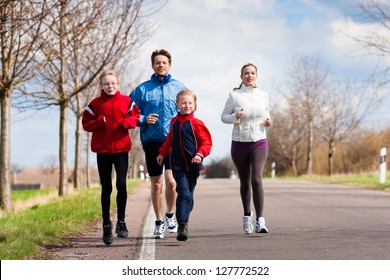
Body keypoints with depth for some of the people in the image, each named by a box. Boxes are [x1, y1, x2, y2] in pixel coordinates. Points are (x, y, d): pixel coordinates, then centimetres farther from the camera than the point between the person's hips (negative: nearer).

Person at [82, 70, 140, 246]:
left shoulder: (126, 101, 5)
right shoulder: (95, 104, 2)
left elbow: (136, 116, 12)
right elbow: (86, 124, 4)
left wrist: (129, 122, -9)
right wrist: (99, 122, -15)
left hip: (121, 148, 0)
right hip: (102, 150, 0)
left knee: (121, 185, -11)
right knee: (106, 188, 5)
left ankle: (121, 222, 4)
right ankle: (106, 225, 15)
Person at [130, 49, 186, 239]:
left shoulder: (179, 87, 8)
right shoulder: (142, 89, 7)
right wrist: (144, 120, -9)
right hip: (151, 141, 1)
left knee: (171, 180, -14)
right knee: (156, 184, 7)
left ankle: (170, 214, 12)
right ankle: (159, 222, 21)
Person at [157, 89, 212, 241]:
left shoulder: (196, 123, -4)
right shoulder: (174, 122, 8)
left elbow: (207, 142, -4)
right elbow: (169, 139, 24)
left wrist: (200, 154, -19)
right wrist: (162, 153, 24)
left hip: (193, 165, -1)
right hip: (178, 164, 1)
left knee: (189, 195, 8)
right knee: (184, 193, -12)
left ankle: (184, 220, 21)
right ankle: (182, 225, -17)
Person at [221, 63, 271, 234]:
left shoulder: (263, 95, 4)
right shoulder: (234, 96, -3)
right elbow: (224, 117, 3)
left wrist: (268, 121, -1)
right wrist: (235, 117, -17)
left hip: (259, 143, 0)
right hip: (239, 143, 0)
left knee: (256, 180, -18)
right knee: (245, 183, 10)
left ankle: (260, 221, -22)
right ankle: (247, 215, 34)